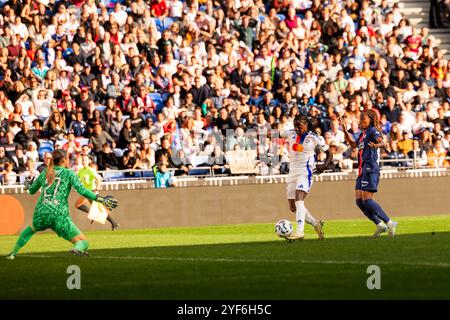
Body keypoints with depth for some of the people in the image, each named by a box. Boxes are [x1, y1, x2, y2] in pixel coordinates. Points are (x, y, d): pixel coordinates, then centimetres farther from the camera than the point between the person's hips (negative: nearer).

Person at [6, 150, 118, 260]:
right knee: (83, 242, -2)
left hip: (41, 213, 5)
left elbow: (31, 190, 28)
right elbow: (81, 190, -10)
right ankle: (77, 249, -39)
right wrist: (100, 199, -7)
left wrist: (28, 184, 50)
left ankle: (12, 253, 37)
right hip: (59, 216, -5)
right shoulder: (68, 173, 3)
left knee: (32, 228, 41)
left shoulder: (45, 173, 15)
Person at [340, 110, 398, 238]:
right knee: (359, 200, 3)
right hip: (362, 169, 10)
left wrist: (376, 145, -46)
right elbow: (353, 145, 38)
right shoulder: (363, 134, 22)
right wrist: (345, 130, 32)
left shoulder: (373, 131, -5)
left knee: (367, 200, -16)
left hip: (370, 169, -10)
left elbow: (382, 142, -23)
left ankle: (389, 223, -13)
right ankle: (380, 225, 6)